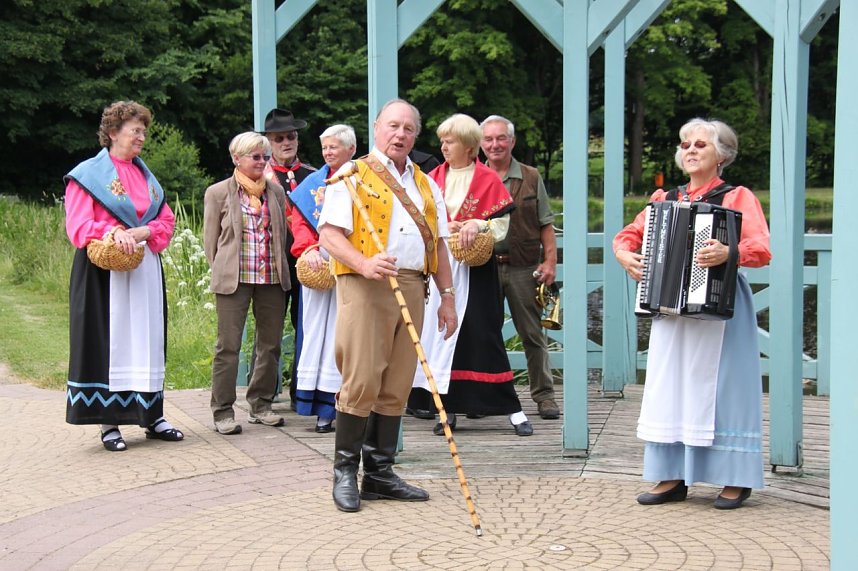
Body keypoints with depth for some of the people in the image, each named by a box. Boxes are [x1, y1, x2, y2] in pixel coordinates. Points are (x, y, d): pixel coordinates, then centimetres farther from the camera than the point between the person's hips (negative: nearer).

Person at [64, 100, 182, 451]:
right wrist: (113, 233, -25)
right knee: (108, 340, -5)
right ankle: (109, 422, -1)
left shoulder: (145, 175, 17)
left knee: (147, 338, 6)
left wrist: (142, 232, -9)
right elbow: (77, 226, -9)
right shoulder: (88, 174, -2)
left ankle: (152, 415, 12)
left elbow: (167, 220, 12)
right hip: (104, 270, -6)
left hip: (145, 268, 6)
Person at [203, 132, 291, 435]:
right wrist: (221, 272, 2)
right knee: (228, 346, -4)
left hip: (271, 278, 4)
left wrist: (279, 268, 10)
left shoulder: (276, 191, 12)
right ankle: (223, 411, 3)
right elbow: (210, 239, 4)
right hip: (233, 279, -4)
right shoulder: (218, 193, 2)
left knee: (270, 344, 8)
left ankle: (260, 405, 20)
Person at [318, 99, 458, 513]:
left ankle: (379, 473, 14)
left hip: (412, 289, 6)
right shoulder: (352, 176, 3)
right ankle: (345, 473, 1)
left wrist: (447, 297, 15)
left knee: (395, 387, 7)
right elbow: (329, 234, -7)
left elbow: (437, 243, 22)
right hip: (366, 288, -6)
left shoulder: (425, 185, 21)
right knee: (361, 381, -9)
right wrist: (364, 263, -24)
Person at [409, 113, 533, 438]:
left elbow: (502, 223, -3)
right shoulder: (434, 178, 10)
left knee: (483, 333, -6)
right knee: (442, 331, 0)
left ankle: (513, 410, -1)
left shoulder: (487, 180, 0)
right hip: (438, 266, 4)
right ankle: (449, 408, 7)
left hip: (474, 268, -4)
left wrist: (476, 225, -19)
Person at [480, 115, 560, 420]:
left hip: (524, 268, -1)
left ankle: (544, 394, 11)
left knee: (533, 334, 3)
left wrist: (550, 261, -3)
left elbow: (546, 225, 7)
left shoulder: (531, 178, 8)